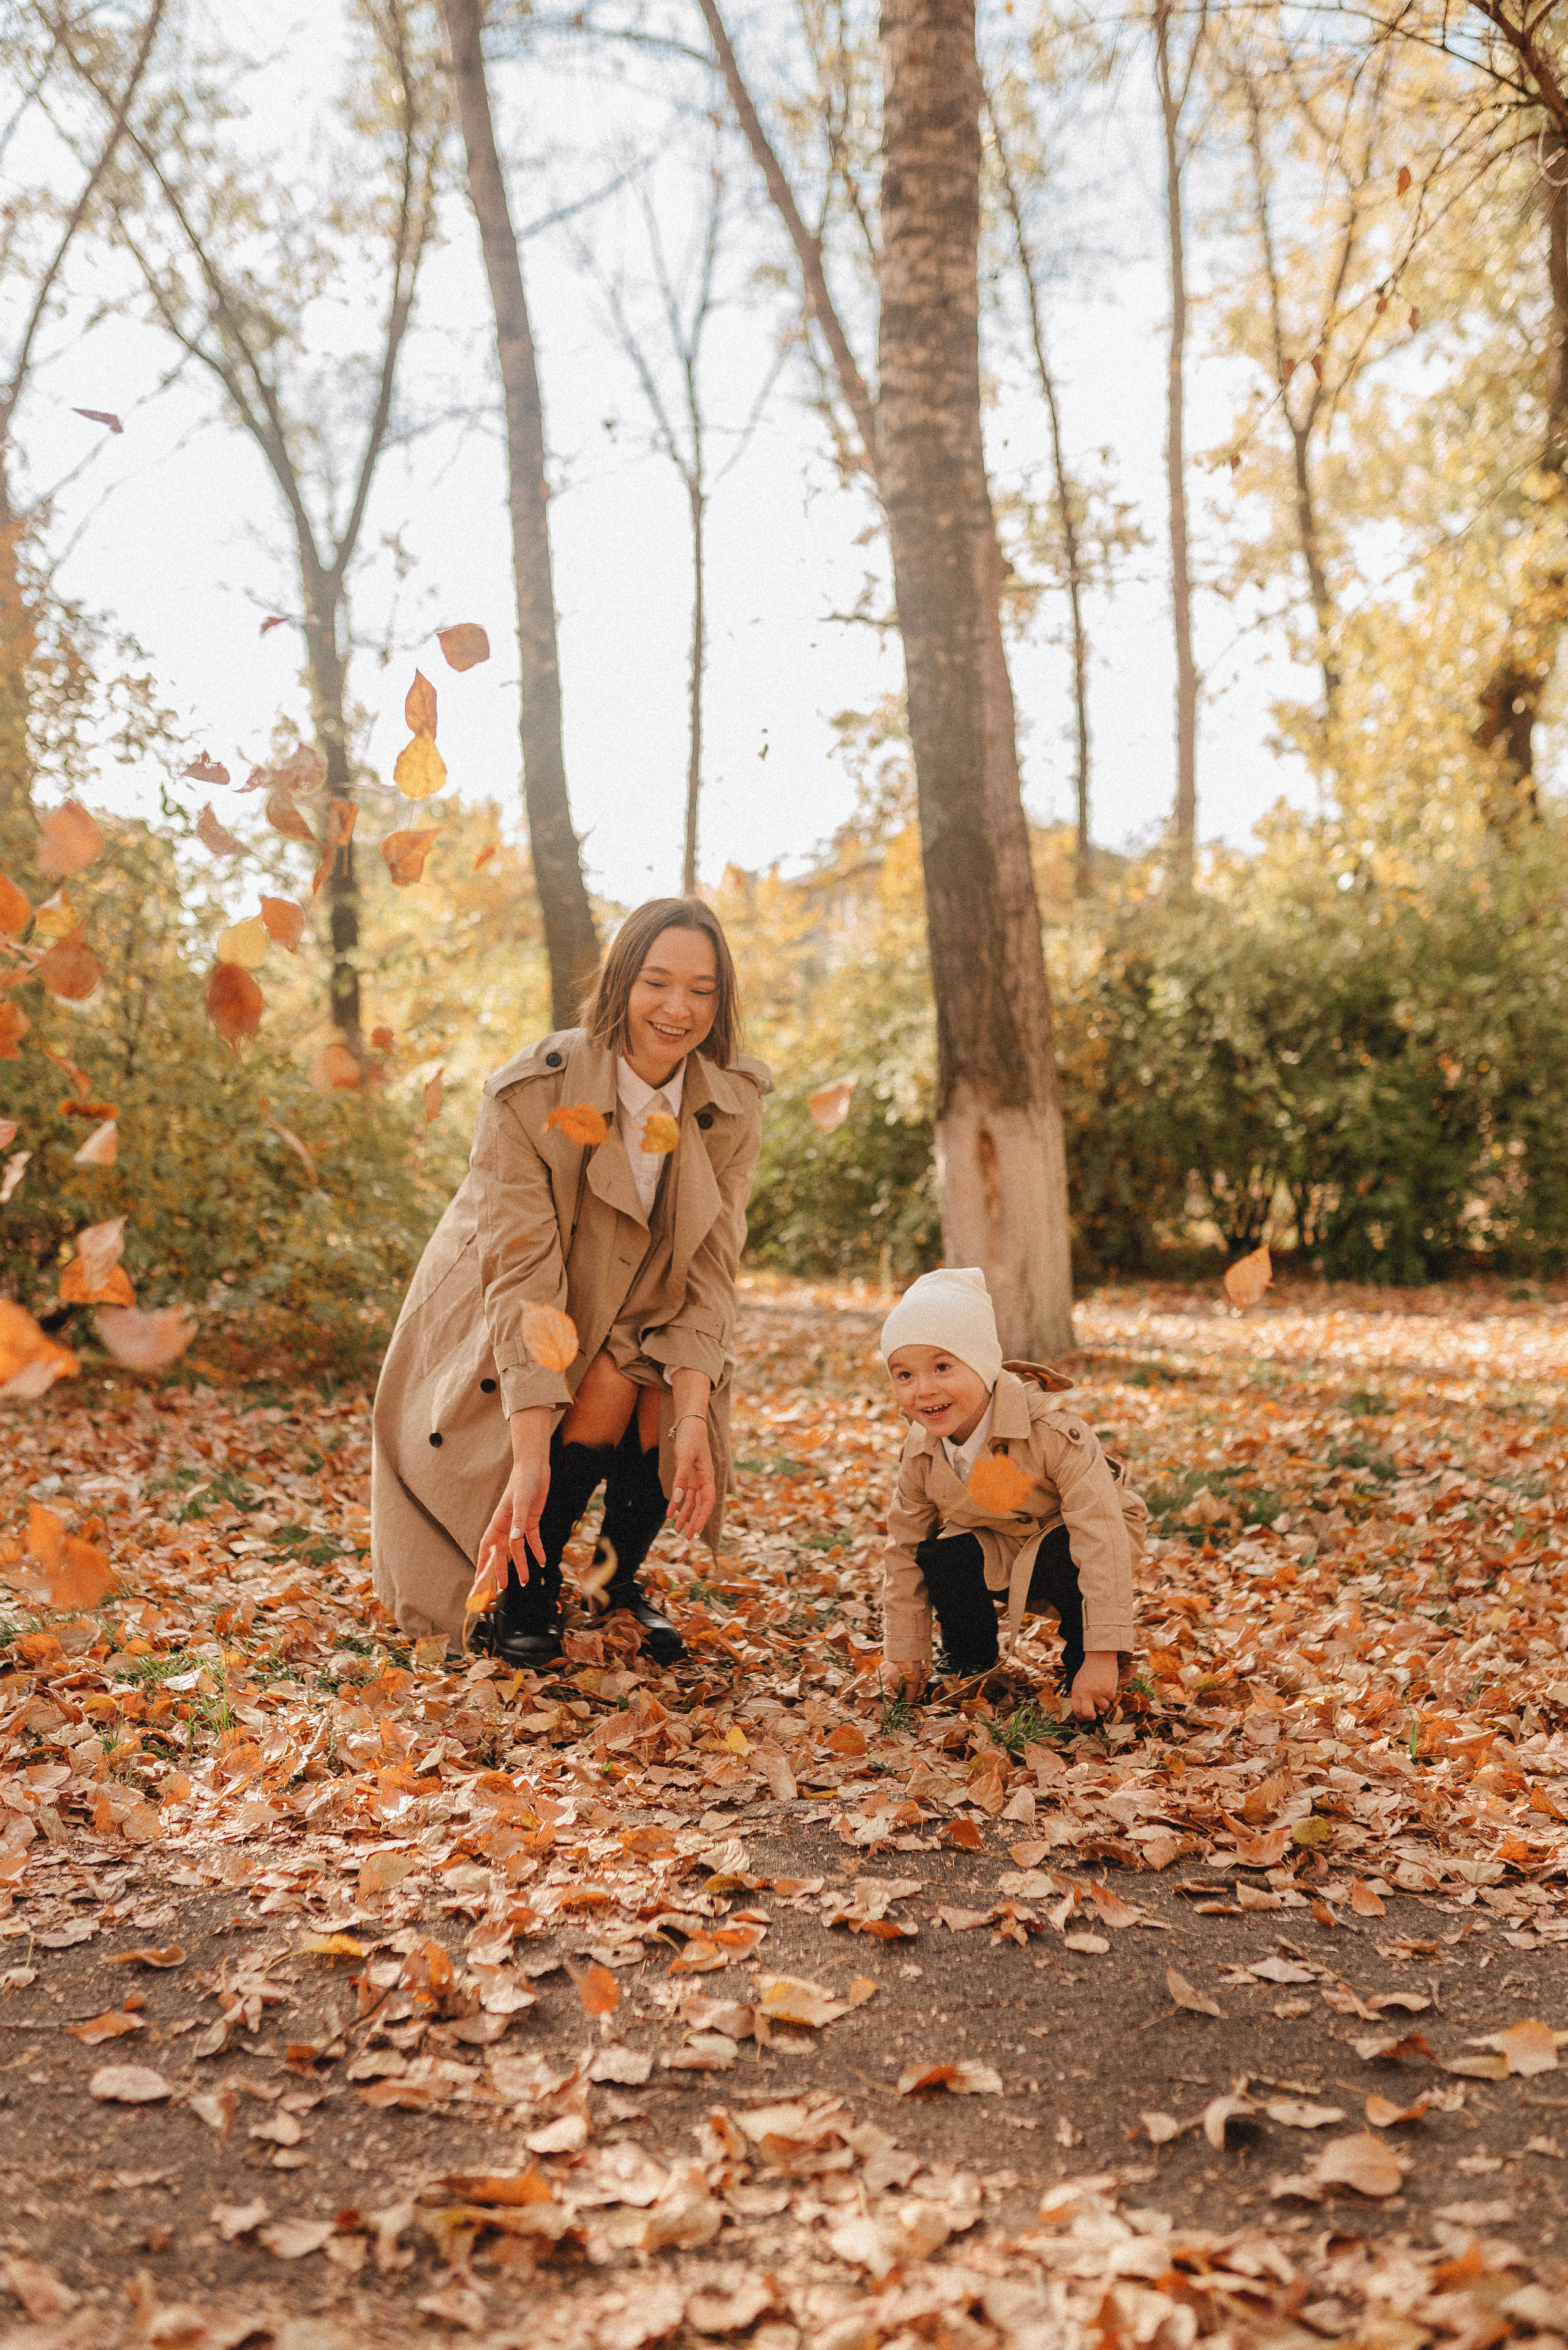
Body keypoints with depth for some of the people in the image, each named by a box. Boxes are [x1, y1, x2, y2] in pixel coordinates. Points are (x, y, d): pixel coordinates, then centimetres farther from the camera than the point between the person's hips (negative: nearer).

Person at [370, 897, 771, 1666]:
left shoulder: (733, 1106, -17)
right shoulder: (531, 1095, -29)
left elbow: (708, 1272, -17)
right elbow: (521, 1277, -33)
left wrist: (693, 1422, -29)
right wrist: (529, 1458, -38)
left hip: (634, 1316, 4)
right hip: (501, 1326, -3)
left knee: (669, 1398, -23)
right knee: (606, 1386, -27)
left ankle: (619, 1580, 5)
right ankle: (526, 1590, -5)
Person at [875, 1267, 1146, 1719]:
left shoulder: (1050, 1431, -36)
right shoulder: (921, 1452, -18)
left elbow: (1101, 1539, -39)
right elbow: (904, 1549, -5)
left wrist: (1102, 1656, -43)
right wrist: (904, 1654, -6)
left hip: (1066, 1534, -5)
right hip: (998, 1545, 5)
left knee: (1065, 1559, -36)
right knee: (942, 1555, -23)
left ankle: (1080, 1665, -8)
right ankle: (970, 1663, 5)